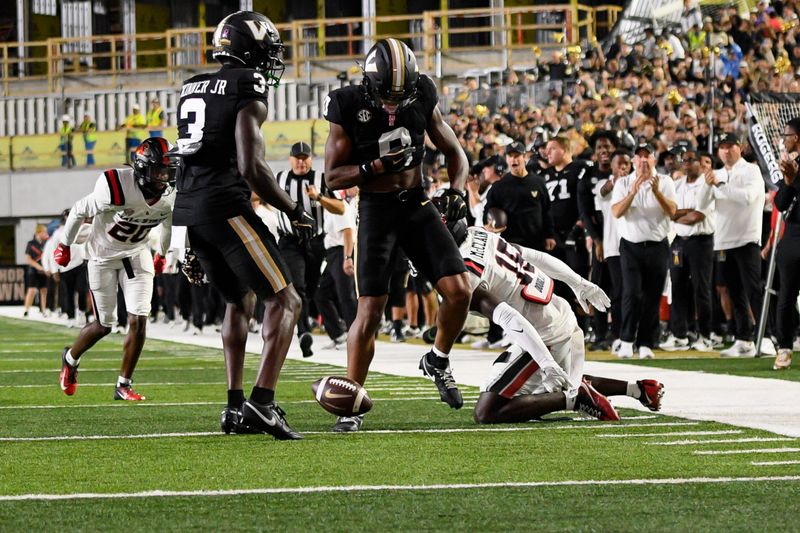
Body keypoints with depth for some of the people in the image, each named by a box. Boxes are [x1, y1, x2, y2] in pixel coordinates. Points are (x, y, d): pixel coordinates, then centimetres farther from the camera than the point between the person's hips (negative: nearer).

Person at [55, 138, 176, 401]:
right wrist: (65, 245, -3)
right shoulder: (118, 189, -32)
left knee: (138, 320, -9)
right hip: (104, 254, -4)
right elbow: (80, 211, -16)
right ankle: (70, 358, 33)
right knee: (104, 325, 3)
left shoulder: (171, 194, -15)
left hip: (136, 253, 4)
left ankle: (124, 385, 4)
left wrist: (163, 253, 23)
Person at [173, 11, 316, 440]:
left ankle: (235, 407, 21)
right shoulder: (249, 89, -7)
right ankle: (261, 401, -20)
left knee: (236, 300, 25)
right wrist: (295, 211, -3)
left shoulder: (193, 89, 18)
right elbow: (251, 167, -14)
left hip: (187, 206, 8)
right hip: (225, 205, -8)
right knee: (284, 300, -4)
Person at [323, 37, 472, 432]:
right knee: (370, 310, -9)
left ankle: (438, 361, 19)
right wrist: (379, 165, -23)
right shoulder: (349, 108, -12)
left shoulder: (422, 101, -3)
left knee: (459, 291, -9)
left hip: (418, 207, 3)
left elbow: (454, 152, 10)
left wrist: (456, 190, -9)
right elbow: (333, 177, -10)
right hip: (376, 212, -3)